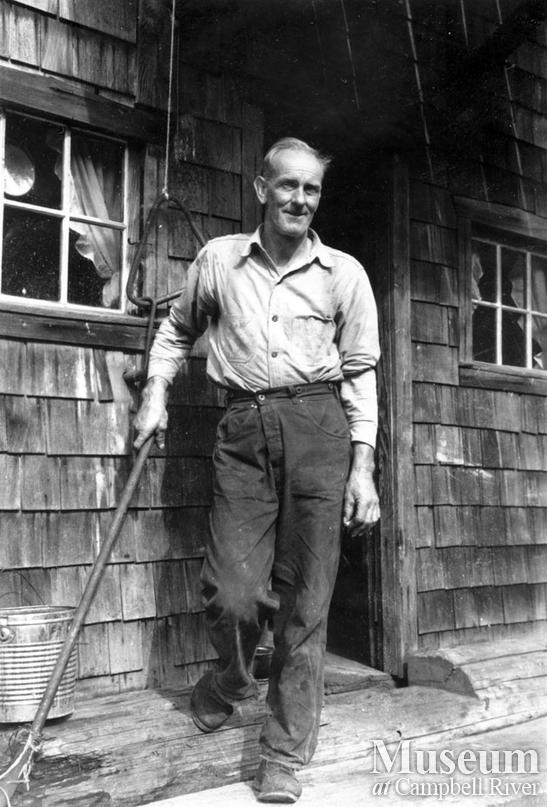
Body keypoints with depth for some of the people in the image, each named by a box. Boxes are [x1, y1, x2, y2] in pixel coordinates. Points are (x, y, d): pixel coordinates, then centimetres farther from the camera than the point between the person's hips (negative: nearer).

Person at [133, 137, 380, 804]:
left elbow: (360, 372, 6)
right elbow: (178, 328, 26)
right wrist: (155, 392, 14)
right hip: (243, 429, 1)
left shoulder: (344, 273, 8)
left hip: (319, 428, 0)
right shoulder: (218, 260, 11)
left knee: (304, 599, 1)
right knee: (232, 591, -4)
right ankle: (232, 679, 34)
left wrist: (362, 468, 0)